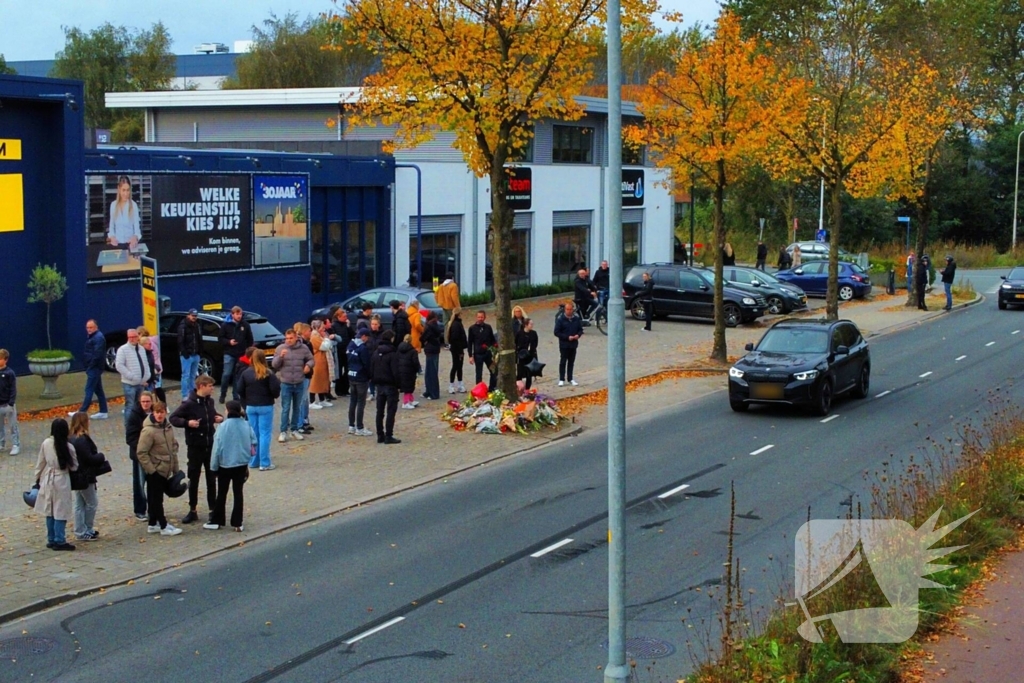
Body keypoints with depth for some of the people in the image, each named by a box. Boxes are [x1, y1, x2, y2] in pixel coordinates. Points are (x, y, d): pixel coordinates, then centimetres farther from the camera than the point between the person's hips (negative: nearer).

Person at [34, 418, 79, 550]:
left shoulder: (46, 444, -6)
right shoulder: (68, 447, -14)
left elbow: (40, 463, 4)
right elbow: (74, 467, -6)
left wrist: (37, 478, 16)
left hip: (48, 481, 4)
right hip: (61, 481, -4)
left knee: (50, 512, 14)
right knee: (61, 513, 1)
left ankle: (51, 540, 20)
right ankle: (59, 541, 1)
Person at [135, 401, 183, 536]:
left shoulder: (168, 427, 5)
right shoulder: (148, 430, -18)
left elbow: (173, 447, 15)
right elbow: (142, 453, -18)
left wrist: (175, 468, 14)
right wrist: (151, 470, -18)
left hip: (165, 470, 7)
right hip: (154, 471, -7)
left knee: (156, 499, 15)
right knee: (156, 499, 1)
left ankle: (153, 525, 24)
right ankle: (164, 527, 5)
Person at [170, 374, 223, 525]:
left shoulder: (209, 401, 4)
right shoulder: (189, 403, -15)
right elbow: (173, 418, -11)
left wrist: (219, 418, -1)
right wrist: (187, 423, -26)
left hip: (211, 445, 5)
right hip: (195, 446, -5)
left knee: (211, 479, 10)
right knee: (193, 480, 6)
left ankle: (213, 509, 20)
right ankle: (192, 511, 17)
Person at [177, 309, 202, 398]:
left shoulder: (197, 325, 14)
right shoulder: (183, 326, -9)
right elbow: (180, 341, -14)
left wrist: (199, 350, 9)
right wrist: (184, 352, -19)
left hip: (195, 355, 7)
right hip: (186, 355, -7)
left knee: (193, 376, 11)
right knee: (186, 376, -8)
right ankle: (185, 396, -8)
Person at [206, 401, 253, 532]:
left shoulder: (224, 427, -16)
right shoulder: (246, 425, -4)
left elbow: (217, 448, -12)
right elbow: (253, 443, 3)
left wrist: (214, 467, -2)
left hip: (225, 464, -3)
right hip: (242, 464, 3)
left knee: (222, 493, 9)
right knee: (238, 492, 9)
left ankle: (216, 521, 17)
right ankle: (237, 523, 11)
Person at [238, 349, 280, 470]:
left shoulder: (246, 373, 1)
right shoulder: (268, 374, -12)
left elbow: (240, 391, 4)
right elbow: (275, 390, -15)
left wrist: (245, 405, 15)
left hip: (250, 407, 4)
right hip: (265, 406, -4)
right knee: (265, 434, -2)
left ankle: (253, 461, 15)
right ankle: (265, 463, -3)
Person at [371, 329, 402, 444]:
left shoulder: (376, 353, 7)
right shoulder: (392, 354, -14)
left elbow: (371, 369, 9)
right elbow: (395, 371, -18)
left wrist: (375, 381, 13)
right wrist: (398, 384, -9)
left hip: (379, 385, 7)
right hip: (390, 385, -7)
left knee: (380, 411, 11)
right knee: (391, 411, -2)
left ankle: (380, 435, 14)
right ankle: (388, 436, -4)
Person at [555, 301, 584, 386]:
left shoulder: (576, 319, 2)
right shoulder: (560, 319, -9)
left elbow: (580, 329, 12)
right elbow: (556, 332, -10)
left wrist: (578, 335, -10)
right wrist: (567, 337, -17)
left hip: (573, 344, 3)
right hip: (564, 344, -3)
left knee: (571, 362, 11)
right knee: (563, 362, 1)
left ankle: (570, 379, 20)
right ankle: (561, 379, 8)